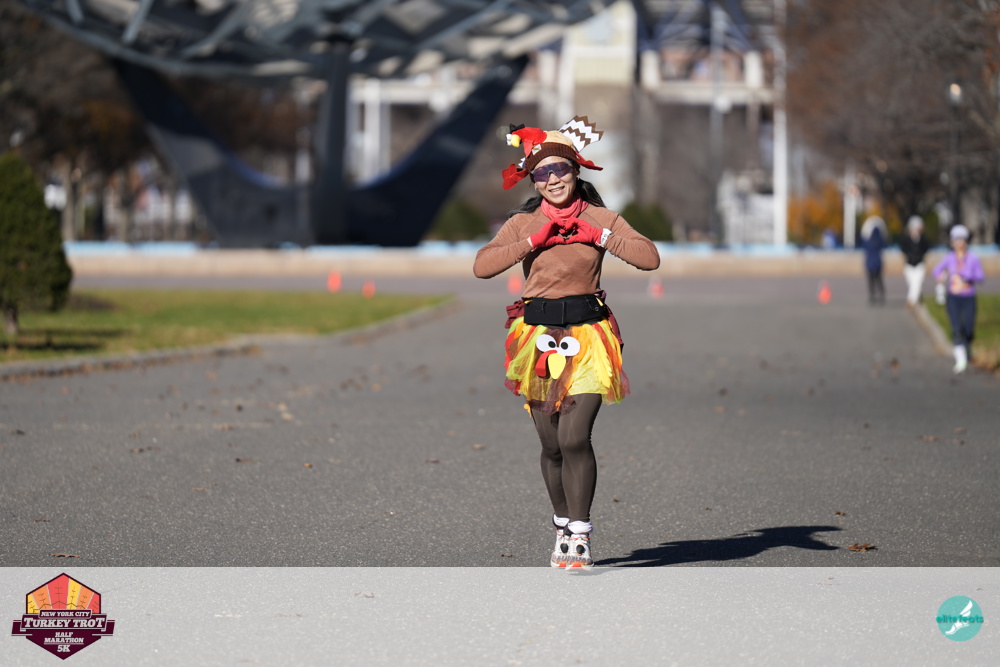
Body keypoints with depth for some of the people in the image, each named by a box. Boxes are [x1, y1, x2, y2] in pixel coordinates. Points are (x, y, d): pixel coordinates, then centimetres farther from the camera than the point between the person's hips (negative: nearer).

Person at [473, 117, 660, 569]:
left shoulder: (599, 218, 3)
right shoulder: (522, 222, 5)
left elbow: (650, 258, -7)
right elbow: (482, 266, -7)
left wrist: (599, 236, -12)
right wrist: (533, 241, -11)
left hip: (587, 337, -2)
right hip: (538, 339, 2)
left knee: (574, 438, -14)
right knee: (551, 446, 6)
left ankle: (580, 537, -6)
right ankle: (563, 528, 24)